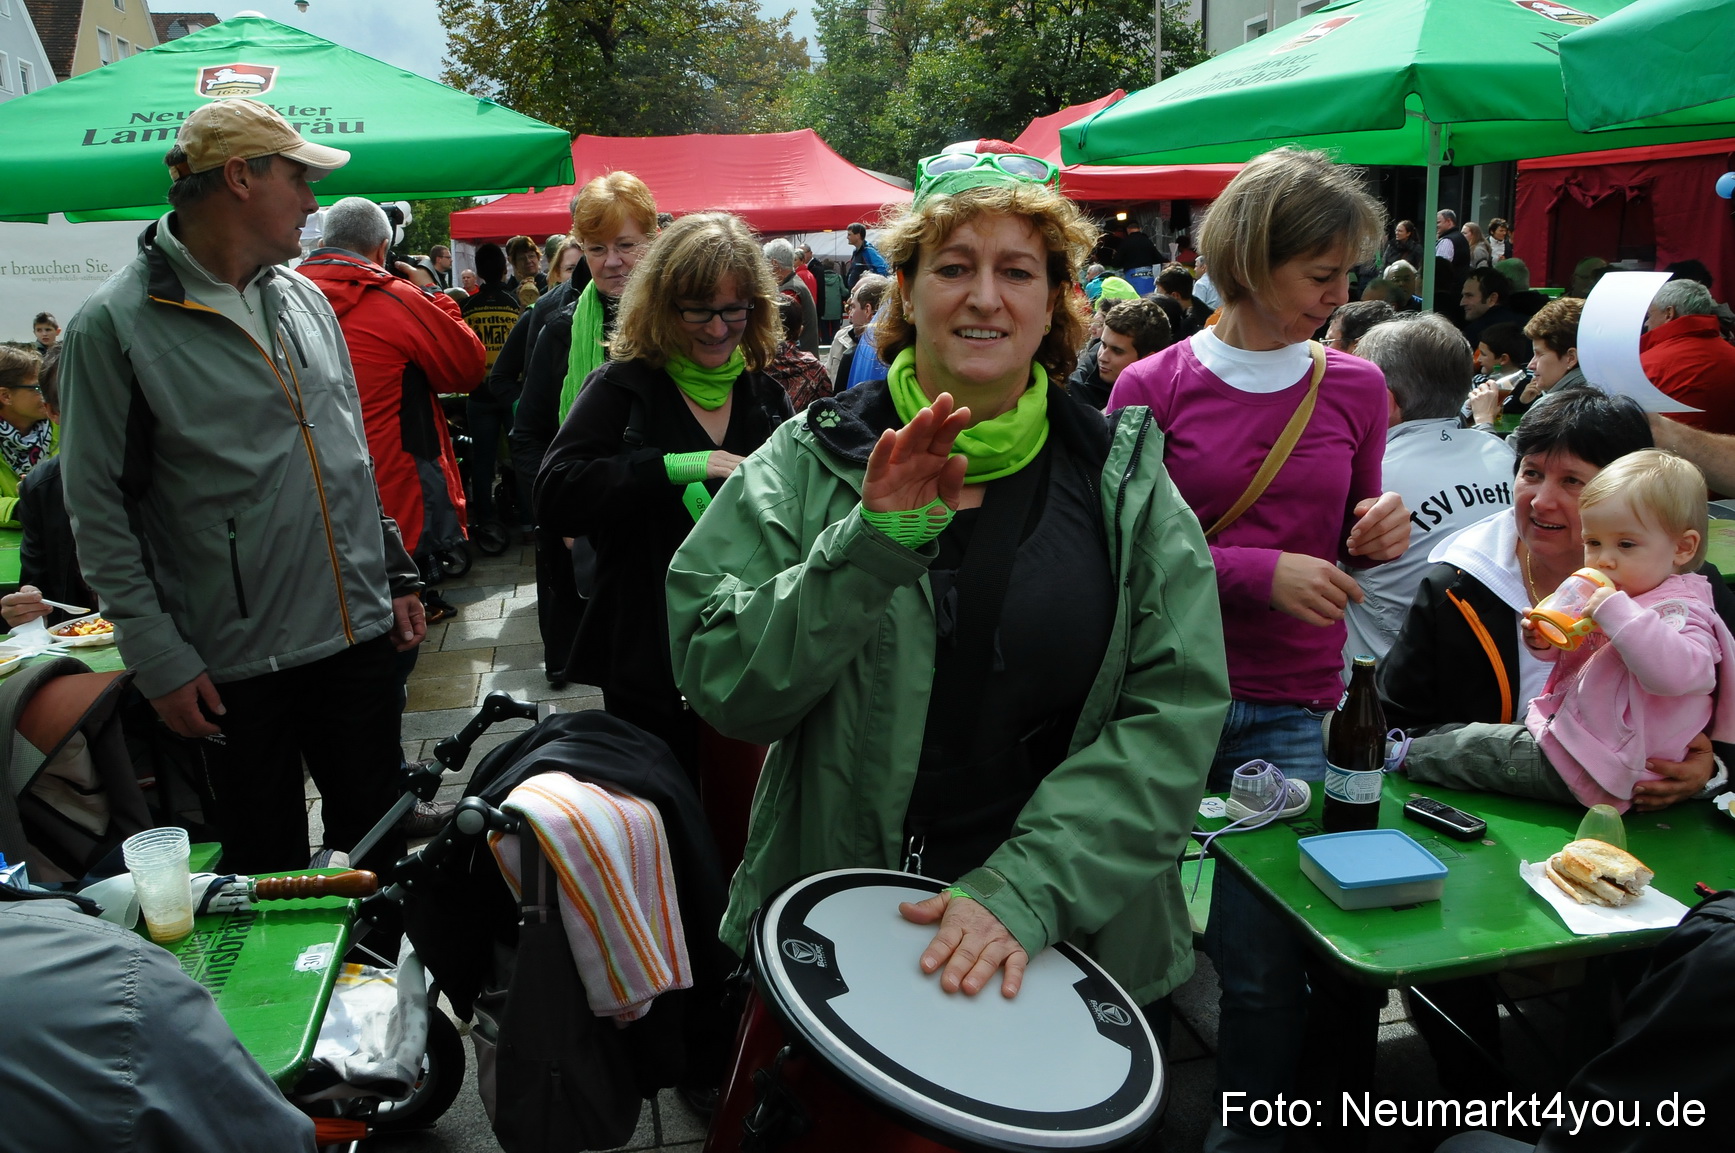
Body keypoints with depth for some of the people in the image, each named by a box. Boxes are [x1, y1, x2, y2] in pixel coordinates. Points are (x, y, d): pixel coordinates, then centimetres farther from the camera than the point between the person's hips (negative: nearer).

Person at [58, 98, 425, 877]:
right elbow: (98, 511, -9)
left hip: (360, 635, 5)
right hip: (237, 663, -5)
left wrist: (396, 572, 12)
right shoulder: (114, 327, -9)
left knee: (380, 845, 16)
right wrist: (159, 660, -12)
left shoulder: (304, 297, 9)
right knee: (268, 872, 11)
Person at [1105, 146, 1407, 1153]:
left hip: (1294, 712, 2)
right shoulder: (1154, 386, -4)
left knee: (1263, 960, 3)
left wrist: (1378, 535, -6)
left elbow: (1349, 548, 16)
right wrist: (1258, 571, -16)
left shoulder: (1354, 385, 5)